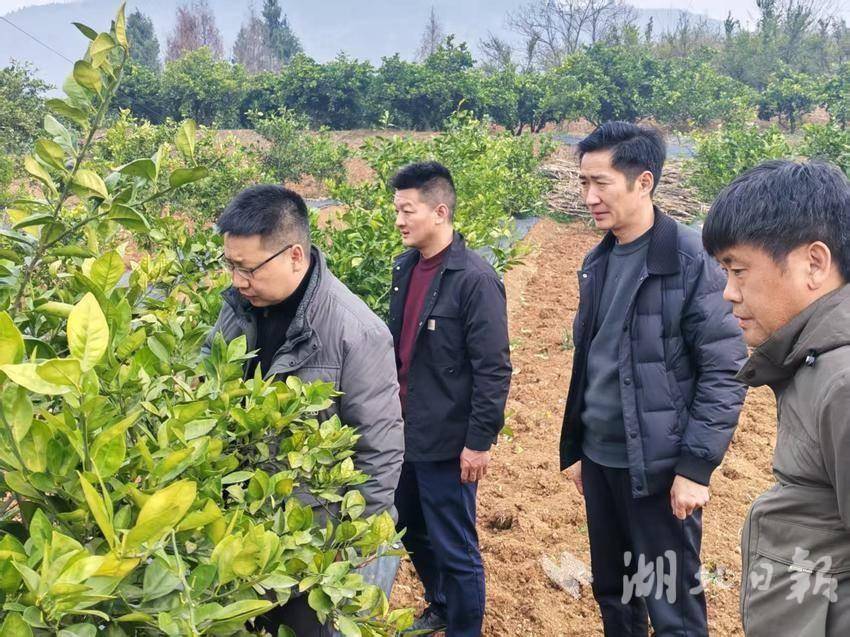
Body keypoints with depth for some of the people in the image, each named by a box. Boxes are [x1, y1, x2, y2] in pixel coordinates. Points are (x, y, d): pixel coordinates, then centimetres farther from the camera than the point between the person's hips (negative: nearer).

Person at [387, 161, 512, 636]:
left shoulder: (475, 280, -18)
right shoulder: (406, 267, 5)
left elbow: (494, 369, -18)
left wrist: (479, 441, -17)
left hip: (447, 440, -8)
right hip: (406, 432, 8)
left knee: (455, 548, 7)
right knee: (413, 531, 23)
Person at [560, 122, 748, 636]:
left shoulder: (692, 261, -14)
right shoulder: (598, 262, 8)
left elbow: (726, 370, -15)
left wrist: (698, 465, -18)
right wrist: (574, 448, 16)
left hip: (659, 466, -7)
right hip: (599, 459, 7)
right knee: (612, 594, 19)